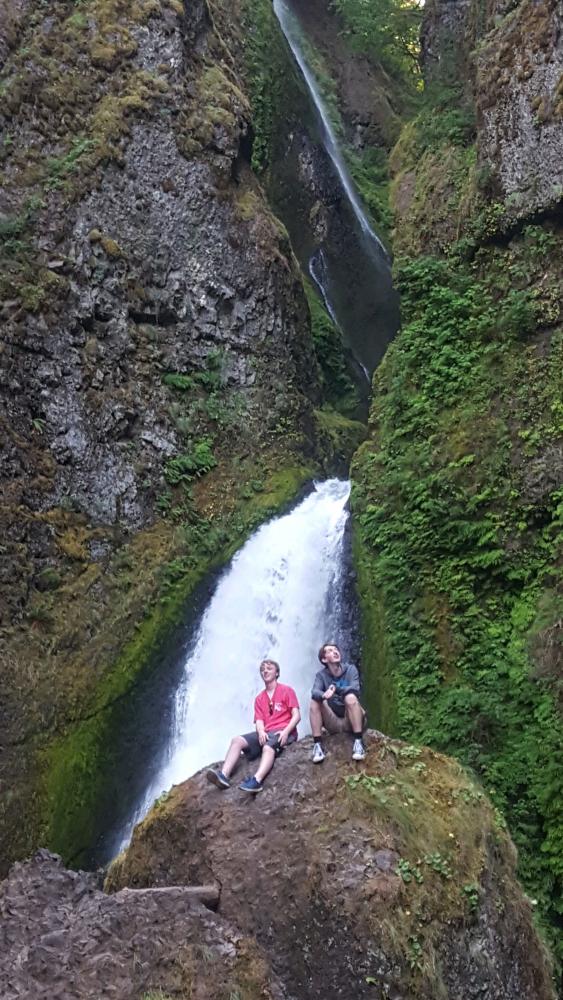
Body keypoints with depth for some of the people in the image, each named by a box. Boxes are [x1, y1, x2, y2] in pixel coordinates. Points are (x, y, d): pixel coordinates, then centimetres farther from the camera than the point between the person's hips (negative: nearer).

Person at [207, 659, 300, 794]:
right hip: (266, 733, 6)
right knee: (237, 740, -18)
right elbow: (259, 720, 8)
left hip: (283, 732, -6)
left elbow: (296, 715, -4)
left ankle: (257, 780, -61)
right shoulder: (259, 698, 20)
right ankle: (224, 775, -37)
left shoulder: (287, 690, 5)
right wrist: (261, 731, -16)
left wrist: (285, 732, -21)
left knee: (268, 747, -38)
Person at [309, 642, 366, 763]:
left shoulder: (351, 669, -2)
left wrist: (336, 689, -38)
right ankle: (317, 744, -21)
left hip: (351, 721, -2)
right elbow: (314, 692, -20)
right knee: (315, 701, -20)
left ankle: (358, 741, -29)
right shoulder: (321, 675, 0)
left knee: (350, 697, -29)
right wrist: (323, 695, -44)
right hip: (333, 724, 2)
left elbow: (355, 689, -20)